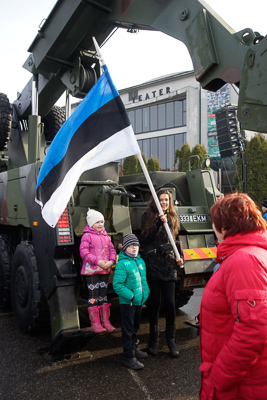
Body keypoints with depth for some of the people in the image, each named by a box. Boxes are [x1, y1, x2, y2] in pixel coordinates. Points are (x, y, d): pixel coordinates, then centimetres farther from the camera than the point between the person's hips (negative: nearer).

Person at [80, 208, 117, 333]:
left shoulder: (106, 237, 14)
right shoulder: (87, 236, -6)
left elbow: (112, 250, 13)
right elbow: (84, 252, -15)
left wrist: (111, 261, -8)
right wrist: (97, 261, -22)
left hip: (104, 270, 6)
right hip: (91, 270, -6)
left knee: (103, 295, 12)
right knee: (93, 296, -2)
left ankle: (105, 321, 20)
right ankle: (95, 323, 6)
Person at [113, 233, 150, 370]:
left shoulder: (141, 261, 6)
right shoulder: (122, 264, -18)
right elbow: (117, 285, -22)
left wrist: (145, 295, 7)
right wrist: (130, 295, -23)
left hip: (138, 302, 8)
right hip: (127, 303, -7)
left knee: (135, 327, 23)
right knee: (128, 330, 3)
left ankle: (134, 348, 42)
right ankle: (129, 357, 14)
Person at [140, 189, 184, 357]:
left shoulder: (173, 218, 14)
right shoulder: (148, 216, 3)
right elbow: (145, 239, -9)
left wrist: (180, 257, 7)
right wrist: (159, 222, -18)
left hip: (169, 264, 3)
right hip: (153, 265, -3)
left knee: (170, 302, 1)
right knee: (154, 303, 4)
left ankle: (171, 339, 19)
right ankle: (154, 339, 21)